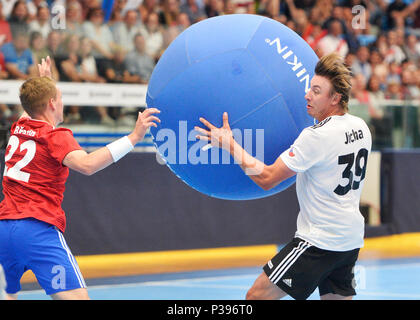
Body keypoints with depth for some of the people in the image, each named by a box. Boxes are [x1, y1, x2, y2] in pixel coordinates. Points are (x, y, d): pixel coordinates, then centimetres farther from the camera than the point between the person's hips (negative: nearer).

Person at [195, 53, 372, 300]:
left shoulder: (317, 136, -19)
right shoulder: (361, 127, 6)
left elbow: (267, 178, -17)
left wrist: (229, 144, -11)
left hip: (320, 241, -9)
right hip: (353, 238, 9)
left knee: (257, 296, -6)